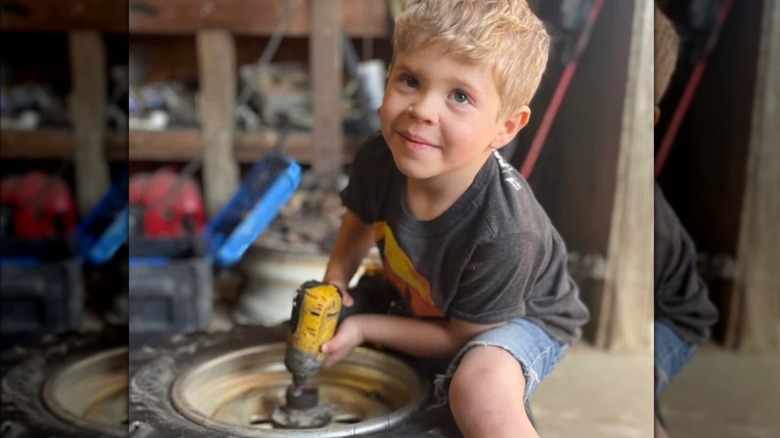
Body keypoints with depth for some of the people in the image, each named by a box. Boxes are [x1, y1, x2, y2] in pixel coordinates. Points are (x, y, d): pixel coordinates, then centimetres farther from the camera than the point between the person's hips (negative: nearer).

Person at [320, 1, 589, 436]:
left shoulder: (504, 235, -39)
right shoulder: (380, 158, -25)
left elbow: (460, 336, -21)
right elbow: (362, 220, 1)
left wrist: (362, 329, -20)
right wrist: (335, 285, -12)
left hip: (520, 318, -6)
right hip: (426, 300, 6)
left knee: (480, 390, -37)